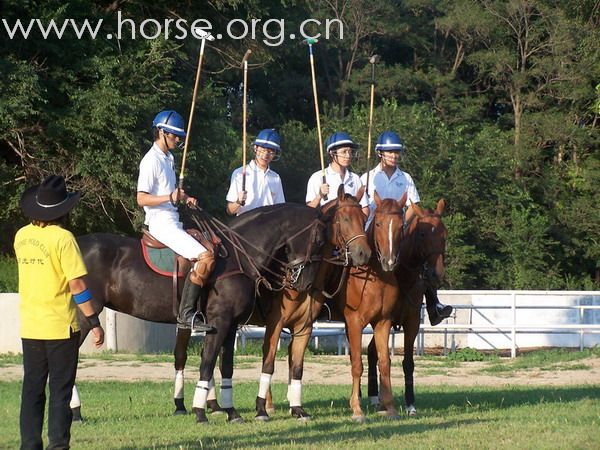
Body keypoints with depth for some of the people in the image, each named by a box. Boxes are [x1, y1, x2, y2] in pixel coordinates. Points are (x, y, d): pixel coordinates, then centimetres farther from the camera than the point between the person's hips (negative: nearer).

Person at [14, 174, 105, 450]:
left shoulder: (21, 236, 4)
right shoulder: (63, 238, -14)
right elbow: (77, 285, -16)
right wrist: (94, 322, -11)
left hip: (30, 326, 5)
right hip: (60, 326, -5)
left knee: (32, 389, 10)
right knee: (60, 391, 2)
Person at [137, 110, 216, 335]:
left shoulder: (168, 158, 17)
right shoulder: (152, 160, -12)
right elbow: (141, 198, -18)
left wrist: (186, 197, 13)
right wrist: (170, 198, -29)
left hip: (173, 221, 10)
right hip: (161, 223, -10)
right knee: (206, 257, -22)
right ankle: (186, 315, -23)